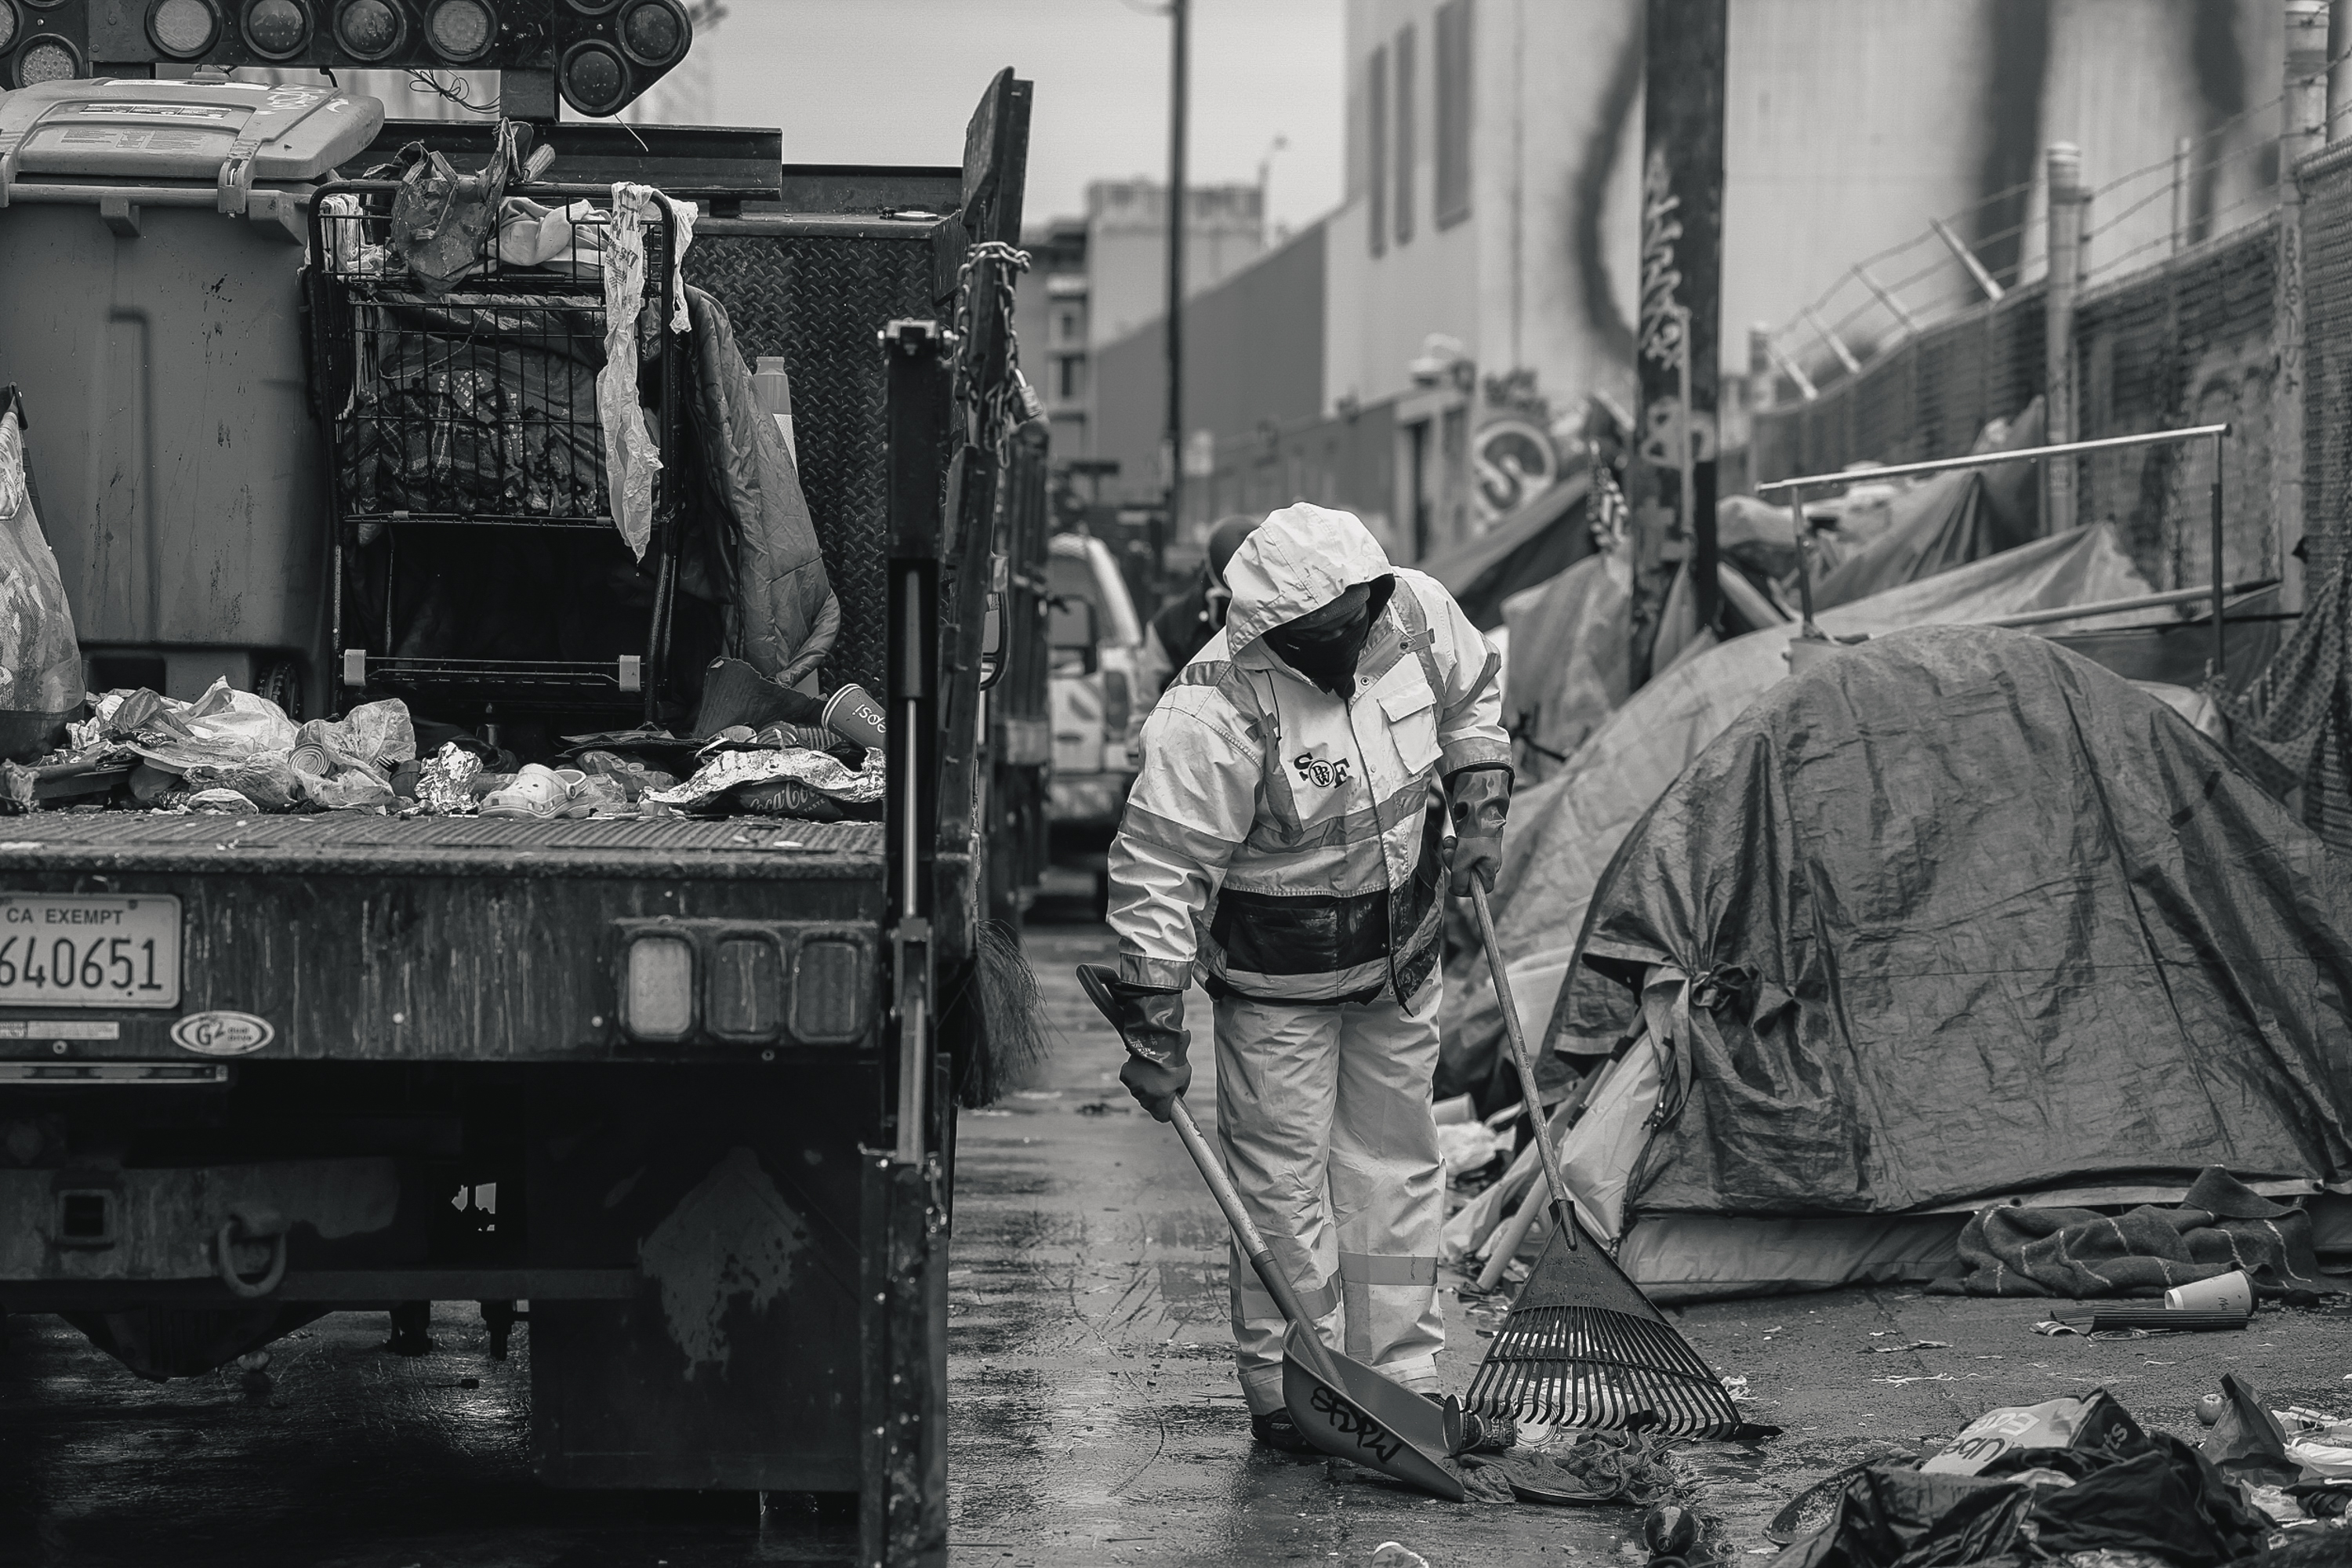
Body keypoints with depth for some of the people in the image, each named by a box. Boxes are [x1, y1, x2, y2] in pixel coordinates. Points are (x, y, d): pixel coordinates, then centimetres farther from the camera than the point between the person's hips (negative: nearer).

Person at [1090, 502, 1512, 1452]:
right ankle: (1288, 1391, 8)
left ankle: (1402, 1377, 21)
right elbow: (1157, 872, -26)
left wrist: (1480, 808, 4)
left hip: (1400, 949, 6)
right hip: (1276, 971, -6)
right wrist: (1153, 1032, -26)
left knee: (1397, 1161, 12)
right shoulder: (1218, 709, -29)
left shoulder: (1416, 613, -13)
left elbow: (1472, 694, 13)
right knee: (1284, 1177, -4)